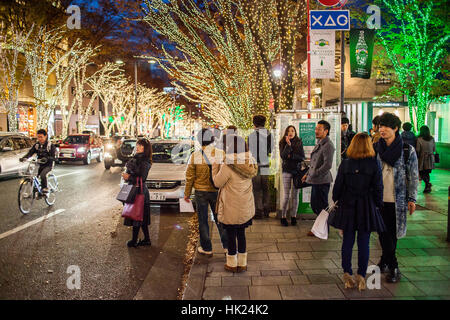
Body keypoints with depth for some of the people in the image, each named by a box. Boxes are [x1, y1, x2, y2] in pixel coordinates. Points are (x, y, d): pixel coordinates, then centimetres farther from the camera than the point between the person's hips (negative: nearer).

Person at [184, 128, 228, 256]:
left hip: (200, 192, -1)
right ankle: (227, 246, 20)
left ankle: (206, 248, 19)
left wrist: (187, 193, 7)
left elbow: (190, 177, -3)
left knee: (203, 221, 11)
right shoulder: (221, 154, -8)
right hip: (216, 191, 1)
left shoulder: (195, 156, -9)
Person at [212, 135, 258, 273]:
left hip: (231, 209, -6)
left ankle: (232, 264, 25)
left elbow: (217, 182, -11)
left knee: (231, 235, 10)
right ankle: (242, 263, 30)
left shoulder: (228, 166, -23)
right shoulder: (250, 164, -3)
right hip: (246, 208, 6)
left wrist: (215, 164, -5)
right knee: (241, 234, 18)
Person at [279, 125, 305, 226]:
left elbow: (302, 157, 1)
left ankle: (293, 216, 14)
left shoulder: (299, 142, 4)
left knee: (295, 195, 3)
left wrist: (291, 156, -9)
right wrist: (288, 145, -20)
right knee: (287, 196, -1)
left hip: (297, 171, 1)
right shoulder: (283, 143, 2)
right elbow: (282, 156, -12)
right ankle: (283, 217, 10)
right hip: (287, 171, -1)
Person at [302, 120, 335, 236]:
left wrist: (314, 174, -17)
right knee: (314, 205, 17)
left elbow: (327, 165, -23)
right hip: (316, 181, 9)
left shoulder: (328, 145, -16)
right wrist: (308, 174, 16)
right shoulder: (319, 144, 14)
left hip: (322, 181, -9)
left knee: (321, 207, 2)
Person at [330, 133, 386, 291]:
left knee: (347, 241, 10)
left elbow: (338, 185, -1)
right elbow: (378, 188, -5)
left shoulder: (345, 163, -6)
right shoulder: (374, 164, -9)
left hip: (347, 207, 1)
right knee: (364, 243, 7)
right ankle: (361, 276, 12)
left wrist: (336, 201, 13)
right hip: (367, 207, -1)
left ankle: (347, 274, 18)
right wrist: (378, 205, 7)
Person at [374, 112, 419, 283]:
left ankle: (386, 262, 19)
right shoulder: (375, 148, 4)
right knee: (383, 232, 7)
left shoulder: (408, 150, -3)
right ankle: (393, 267, 21)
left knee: (391, 233, 3)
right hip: (378, 198, 3)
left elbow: (413, 176, 1)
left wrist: (412, 199, -2)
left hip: (396, 200, -2)